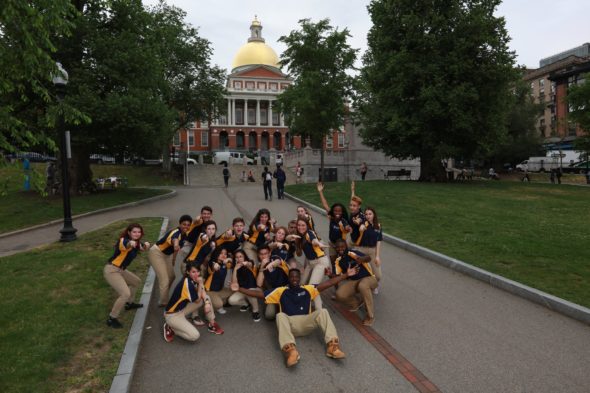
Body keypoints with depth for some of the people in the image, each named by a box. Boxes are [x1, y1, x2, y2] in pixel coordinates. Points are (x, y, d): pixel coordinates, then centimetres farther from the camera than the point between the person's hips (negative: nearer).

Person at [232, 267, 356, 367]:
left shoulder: (307, 289, 18)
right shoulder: (281, 291, 16)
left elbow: (328, 283, 10)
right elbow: (259, 294, 11)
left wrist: (346, 275, 1)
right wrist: (239, 289, 1)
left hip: (306, 323, 1)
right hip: (289, 323, -1)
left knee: (322, 311, -23)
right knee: (280, 316, -33)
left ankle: (332, 346, -39)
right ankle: (290, 350, -55)